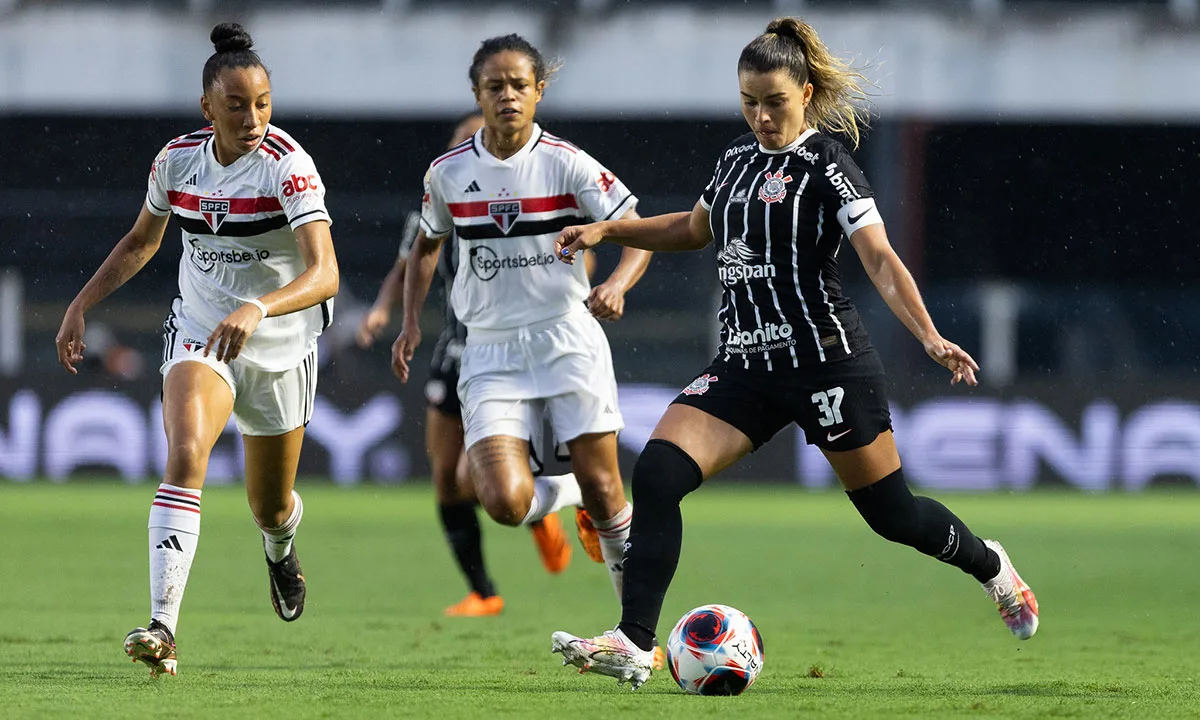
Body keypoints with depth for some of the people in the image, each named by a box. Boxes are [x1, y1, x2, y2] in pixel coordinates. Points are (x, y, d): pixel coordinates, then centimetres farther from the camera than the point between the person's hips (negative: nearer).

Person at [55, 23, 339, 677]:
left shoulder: (287, 165, -23)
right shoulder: (177, 158, -8)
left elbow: (325, 274, -34)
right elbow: (142, 241, 13)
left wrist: (256, 309, -50)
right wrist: (81, 304, 5)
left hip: (279, 345, -2)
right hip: (198, 329, 2)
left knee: (270, 508, 13)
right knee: (185, 456, -27)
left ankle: (281, 543, 54)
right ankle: (162, 627, -34)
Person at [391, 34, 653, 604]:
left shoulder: (567, 164, -6)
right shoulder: (448, 172, 3)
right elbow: (427, 244, 21)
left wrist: (616, 284, -29)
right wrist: (411, 321, 9)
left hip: (567, 339, -2)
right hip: (491, 350, 2)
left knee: (602, 488, -5)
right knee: (505, 502, -16)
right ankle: (565, 496, 19)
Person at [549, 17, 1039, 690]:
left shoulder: (828, 165, -9)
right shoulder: (738, 157, 11)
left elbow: (882, 260, -18)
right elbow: (696, 229, 31)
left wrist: (931, 337, -31)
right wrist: (606, 230, 22)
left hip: (827, 356, -6)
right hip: (747, 363, 6)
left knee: (892, 512, 4)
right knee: (657, 474, -14)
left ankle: (990, 565, 36)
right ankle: (634, 646, -15)